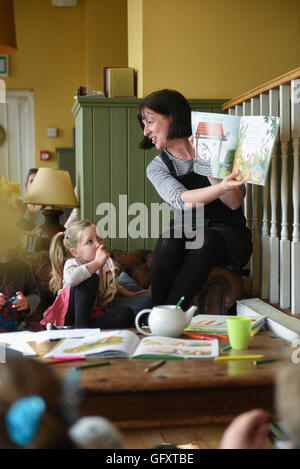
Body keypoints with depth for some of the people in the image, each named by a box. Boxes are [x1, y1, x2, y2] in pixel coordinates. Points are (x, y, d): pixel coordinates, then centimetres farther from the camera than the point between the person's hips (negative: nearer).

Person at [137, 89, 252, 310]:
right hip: (188, 232, 2)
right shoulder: (157, 167, 3)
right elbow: (181, 200, -20)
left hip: (228, 233, -2)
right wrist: (221, 187, -38)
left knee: (206, 241, -35)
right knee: (169, 239, -32)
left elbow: (235, 203, -8)